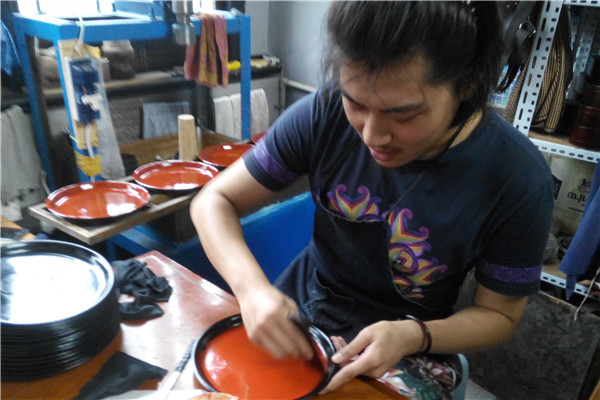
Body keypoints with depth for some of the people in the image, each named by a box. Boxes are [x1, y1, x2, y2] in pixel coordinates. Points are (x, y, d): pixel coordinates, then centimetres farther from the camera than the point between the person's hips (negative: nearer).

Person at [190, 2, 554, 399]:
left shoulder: (519, 181, -20)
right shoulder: (323, 114, -18)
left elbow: (500, 315, -7)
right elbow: (214, 202, -11)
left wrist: (414, 337, -25)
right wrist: (252, 287, -29)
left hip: (412, 351, -1)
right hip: (301, 308, 3)